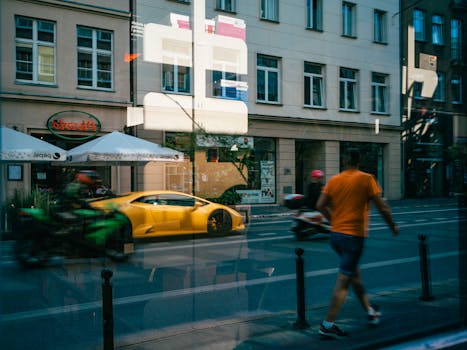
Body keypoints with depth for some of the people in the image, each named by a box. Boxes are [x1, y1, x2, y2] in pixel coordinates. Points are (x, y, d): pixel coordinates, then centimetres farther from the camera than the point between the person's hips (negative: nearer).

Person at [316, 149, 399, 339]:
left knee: (354, 272, 23)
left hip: (335, 234, 6)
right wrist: (393, 226, 7)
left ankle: (369, 311, 36)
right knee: (343, 281, -2)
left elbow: (320, 205, 2)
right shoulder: (366, 179, -6)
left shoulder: (334, 180, 5)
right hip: (354, 235, -5)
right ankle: (328, 325, -3)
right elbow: (382, 207, -8)